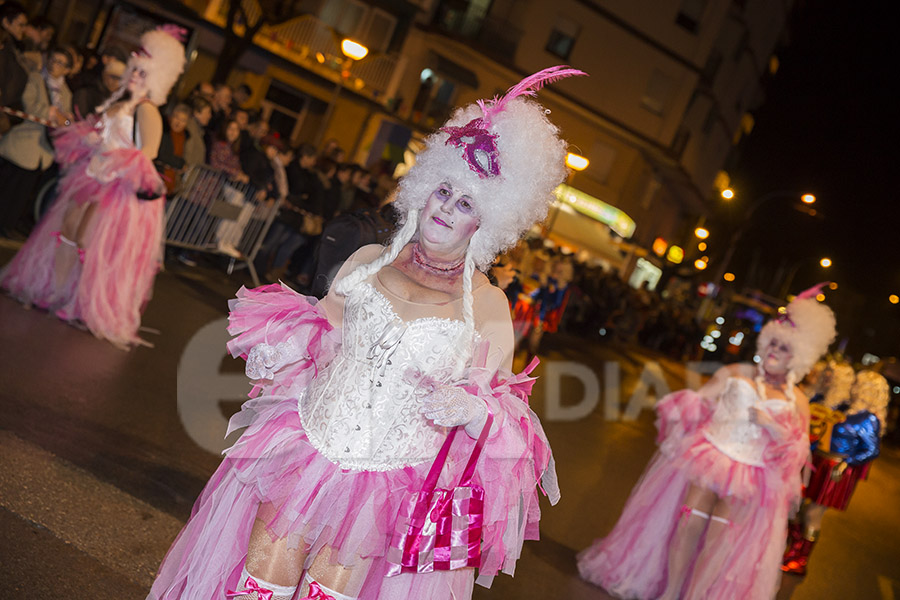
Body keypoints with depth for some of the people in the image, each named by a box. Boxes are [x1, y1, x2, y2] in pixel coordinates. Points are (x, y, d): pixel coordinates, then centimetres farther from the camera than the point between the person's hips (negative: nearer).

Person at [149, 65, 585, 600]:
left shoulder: (489, 305, -2)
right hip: (307, 449, 2)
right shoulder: (369, 260, 6)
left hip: (388, 484, -2)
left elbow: (502, 408, 4)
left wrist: (469, 409, -17)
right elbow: (319, 338, 17)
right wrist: (280, 350, -3)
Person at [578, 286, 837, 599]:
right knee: (690, 521, -9)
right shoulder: (735, 373, 8)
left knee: (721, 539, -7)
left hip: (750, 477, 0)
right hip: (708, 457, 0)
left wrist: (771, 425, -10)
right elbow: (696, 402, 7)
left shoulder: (796, 401, 9)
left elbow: (797, 451, 4)